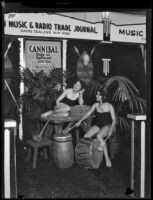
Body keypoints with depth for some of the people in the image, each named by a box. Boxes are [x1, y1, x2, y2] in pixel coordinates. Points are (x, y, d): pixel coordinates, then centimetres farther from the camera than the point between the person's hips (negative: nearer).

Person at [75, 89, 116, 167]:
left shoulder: (109, 106, -7)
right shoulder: (96, 105, 6)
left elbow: (114, 120, -7)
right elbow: (88, 113, 7)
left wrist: (111, 130, -22)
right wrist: (80, 121, -5)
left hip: (107, 125, -5)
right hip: (98, 125, 5)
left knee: (99, 136, -36)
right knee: (85, 136, -19)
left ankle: (107, 158, -25)